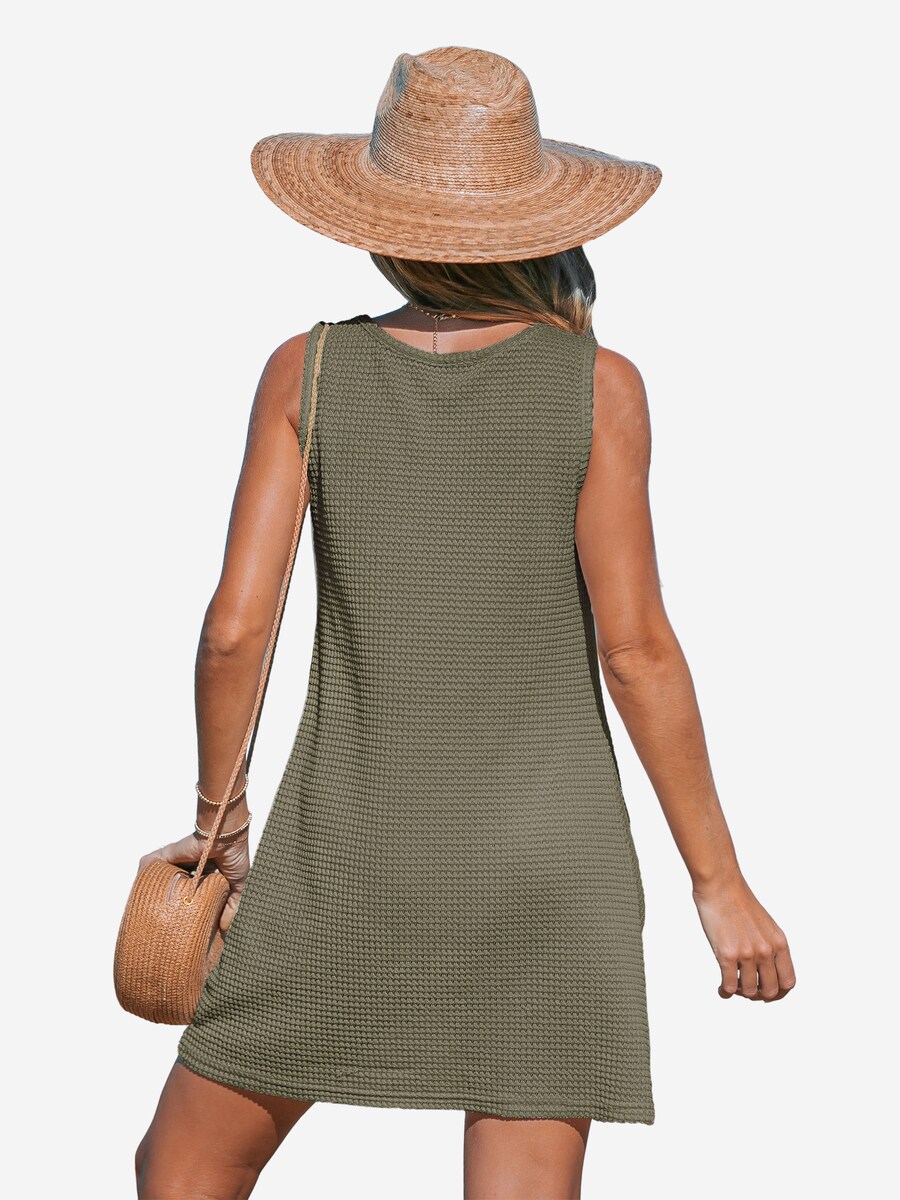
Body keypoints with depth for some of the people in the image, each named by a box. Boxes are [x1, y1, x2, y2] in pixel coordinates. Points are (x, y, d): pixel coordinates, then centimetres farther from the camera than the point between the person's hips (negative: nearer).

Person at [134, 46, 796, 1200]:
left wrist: (218, 820, 10)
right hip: (544, 864, 0)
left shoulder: (308, 369, -3)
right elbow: (635, 649, -10)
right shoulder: (598, 383, -7)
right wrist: (719, 884, -3)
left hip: (360, 855, 0)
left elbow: (235, 623, -6)